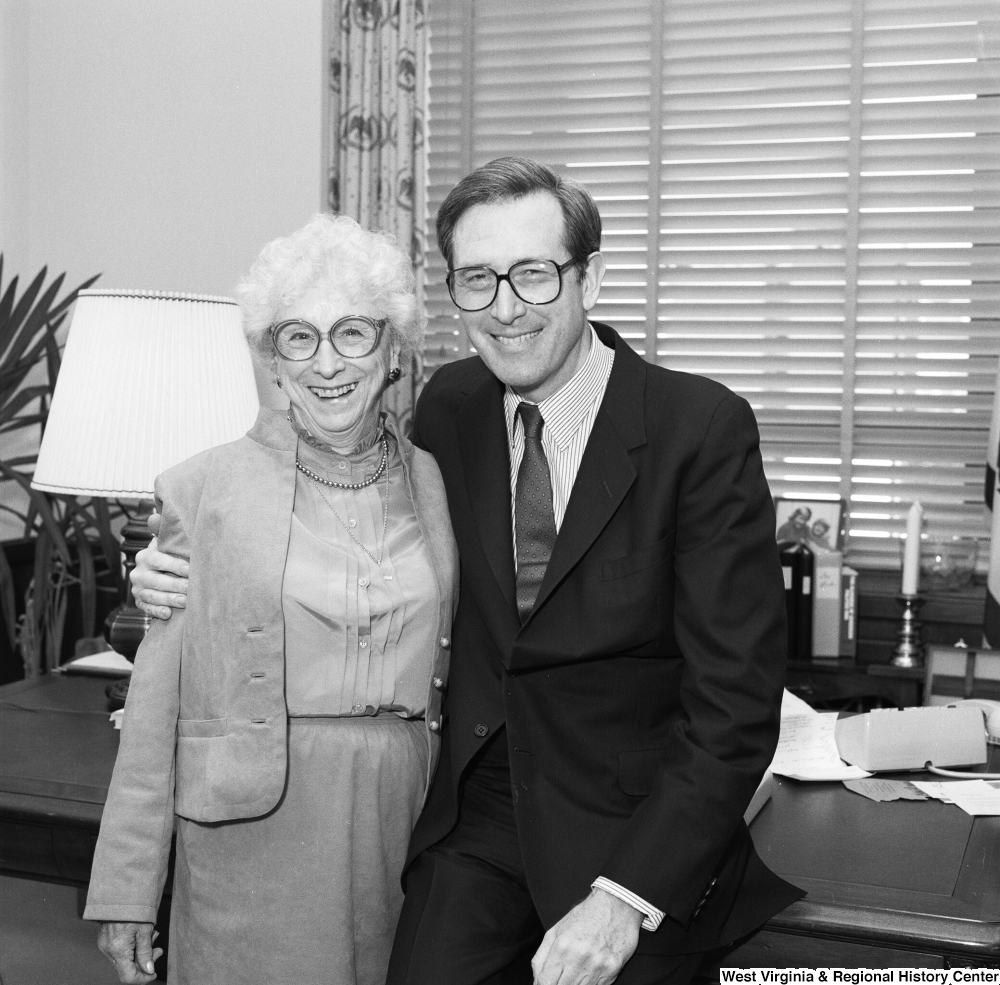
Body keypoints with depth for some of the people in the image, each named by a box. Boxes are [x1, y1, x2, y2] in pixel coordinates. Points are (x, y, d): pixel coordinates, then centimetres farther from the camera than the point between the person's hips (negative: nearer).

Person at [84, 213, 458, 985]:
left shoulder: (436, 484, 4)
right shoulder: (208, 488, -4)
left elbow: (449, 677, 11)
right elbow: (156, 696, -2)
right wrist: (127, 888, -3)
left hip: (403, 831, 3)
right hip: (254, 835, -2)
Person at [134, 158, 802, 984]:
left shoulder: (703, 427, -14)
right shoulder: (449, 406, 0)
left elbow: (735, 704, -14)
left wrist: (624, 898, -21)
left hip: (638, 828, -3)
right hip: (476, 810, 3)